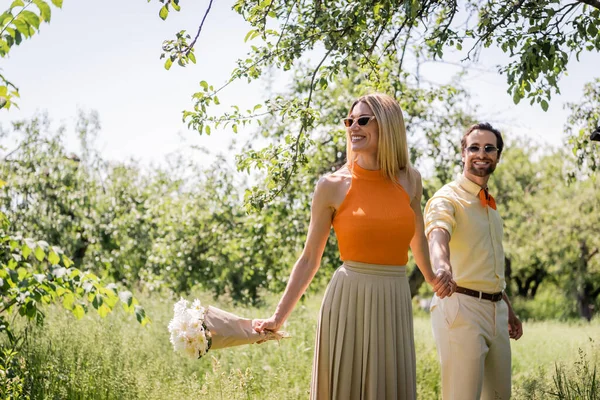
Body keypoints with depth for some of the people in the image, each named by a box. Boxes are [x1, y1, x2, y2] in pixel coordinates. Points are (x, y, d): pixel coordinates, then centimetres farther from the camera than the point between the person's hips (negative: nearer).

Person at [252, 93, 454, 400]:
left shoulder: (409, 181, 5)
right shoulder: (332, 186, -3)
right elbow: (309, 259, 1)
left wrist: (431, 278, 36)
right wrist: (278, 317, -4)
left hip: (395, 305, 3)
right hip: (347, 304, -2)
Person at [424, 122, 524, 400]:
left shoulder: (490, 205, 19)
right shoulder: (447, 198, -8)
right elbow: (437, 238, -30)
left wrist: (509, 311, 29)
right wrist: (441, 267, -51)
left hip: (495, 311, 8)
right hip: (461, 307, -8)